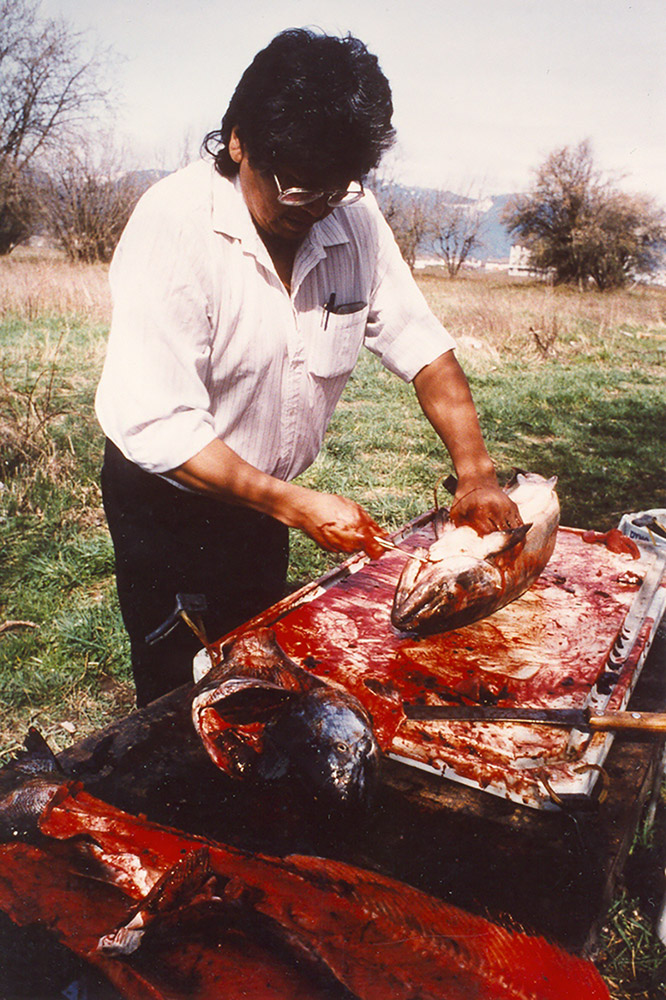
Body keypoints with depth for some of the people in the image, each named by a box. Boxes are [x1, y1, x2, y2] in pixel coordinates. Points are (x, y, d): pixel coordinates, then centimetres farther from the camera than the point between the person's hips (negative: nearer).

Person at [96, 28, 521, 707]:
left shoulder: (354, 218, -8)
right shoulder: (176, 225, -25)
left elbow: (421, 345, -4)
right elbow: (152, 423, -30)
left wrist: (475, 473, -15)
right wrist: (296, 504, -31)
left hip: (264, 498, 5)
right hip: (167, 505, -5)